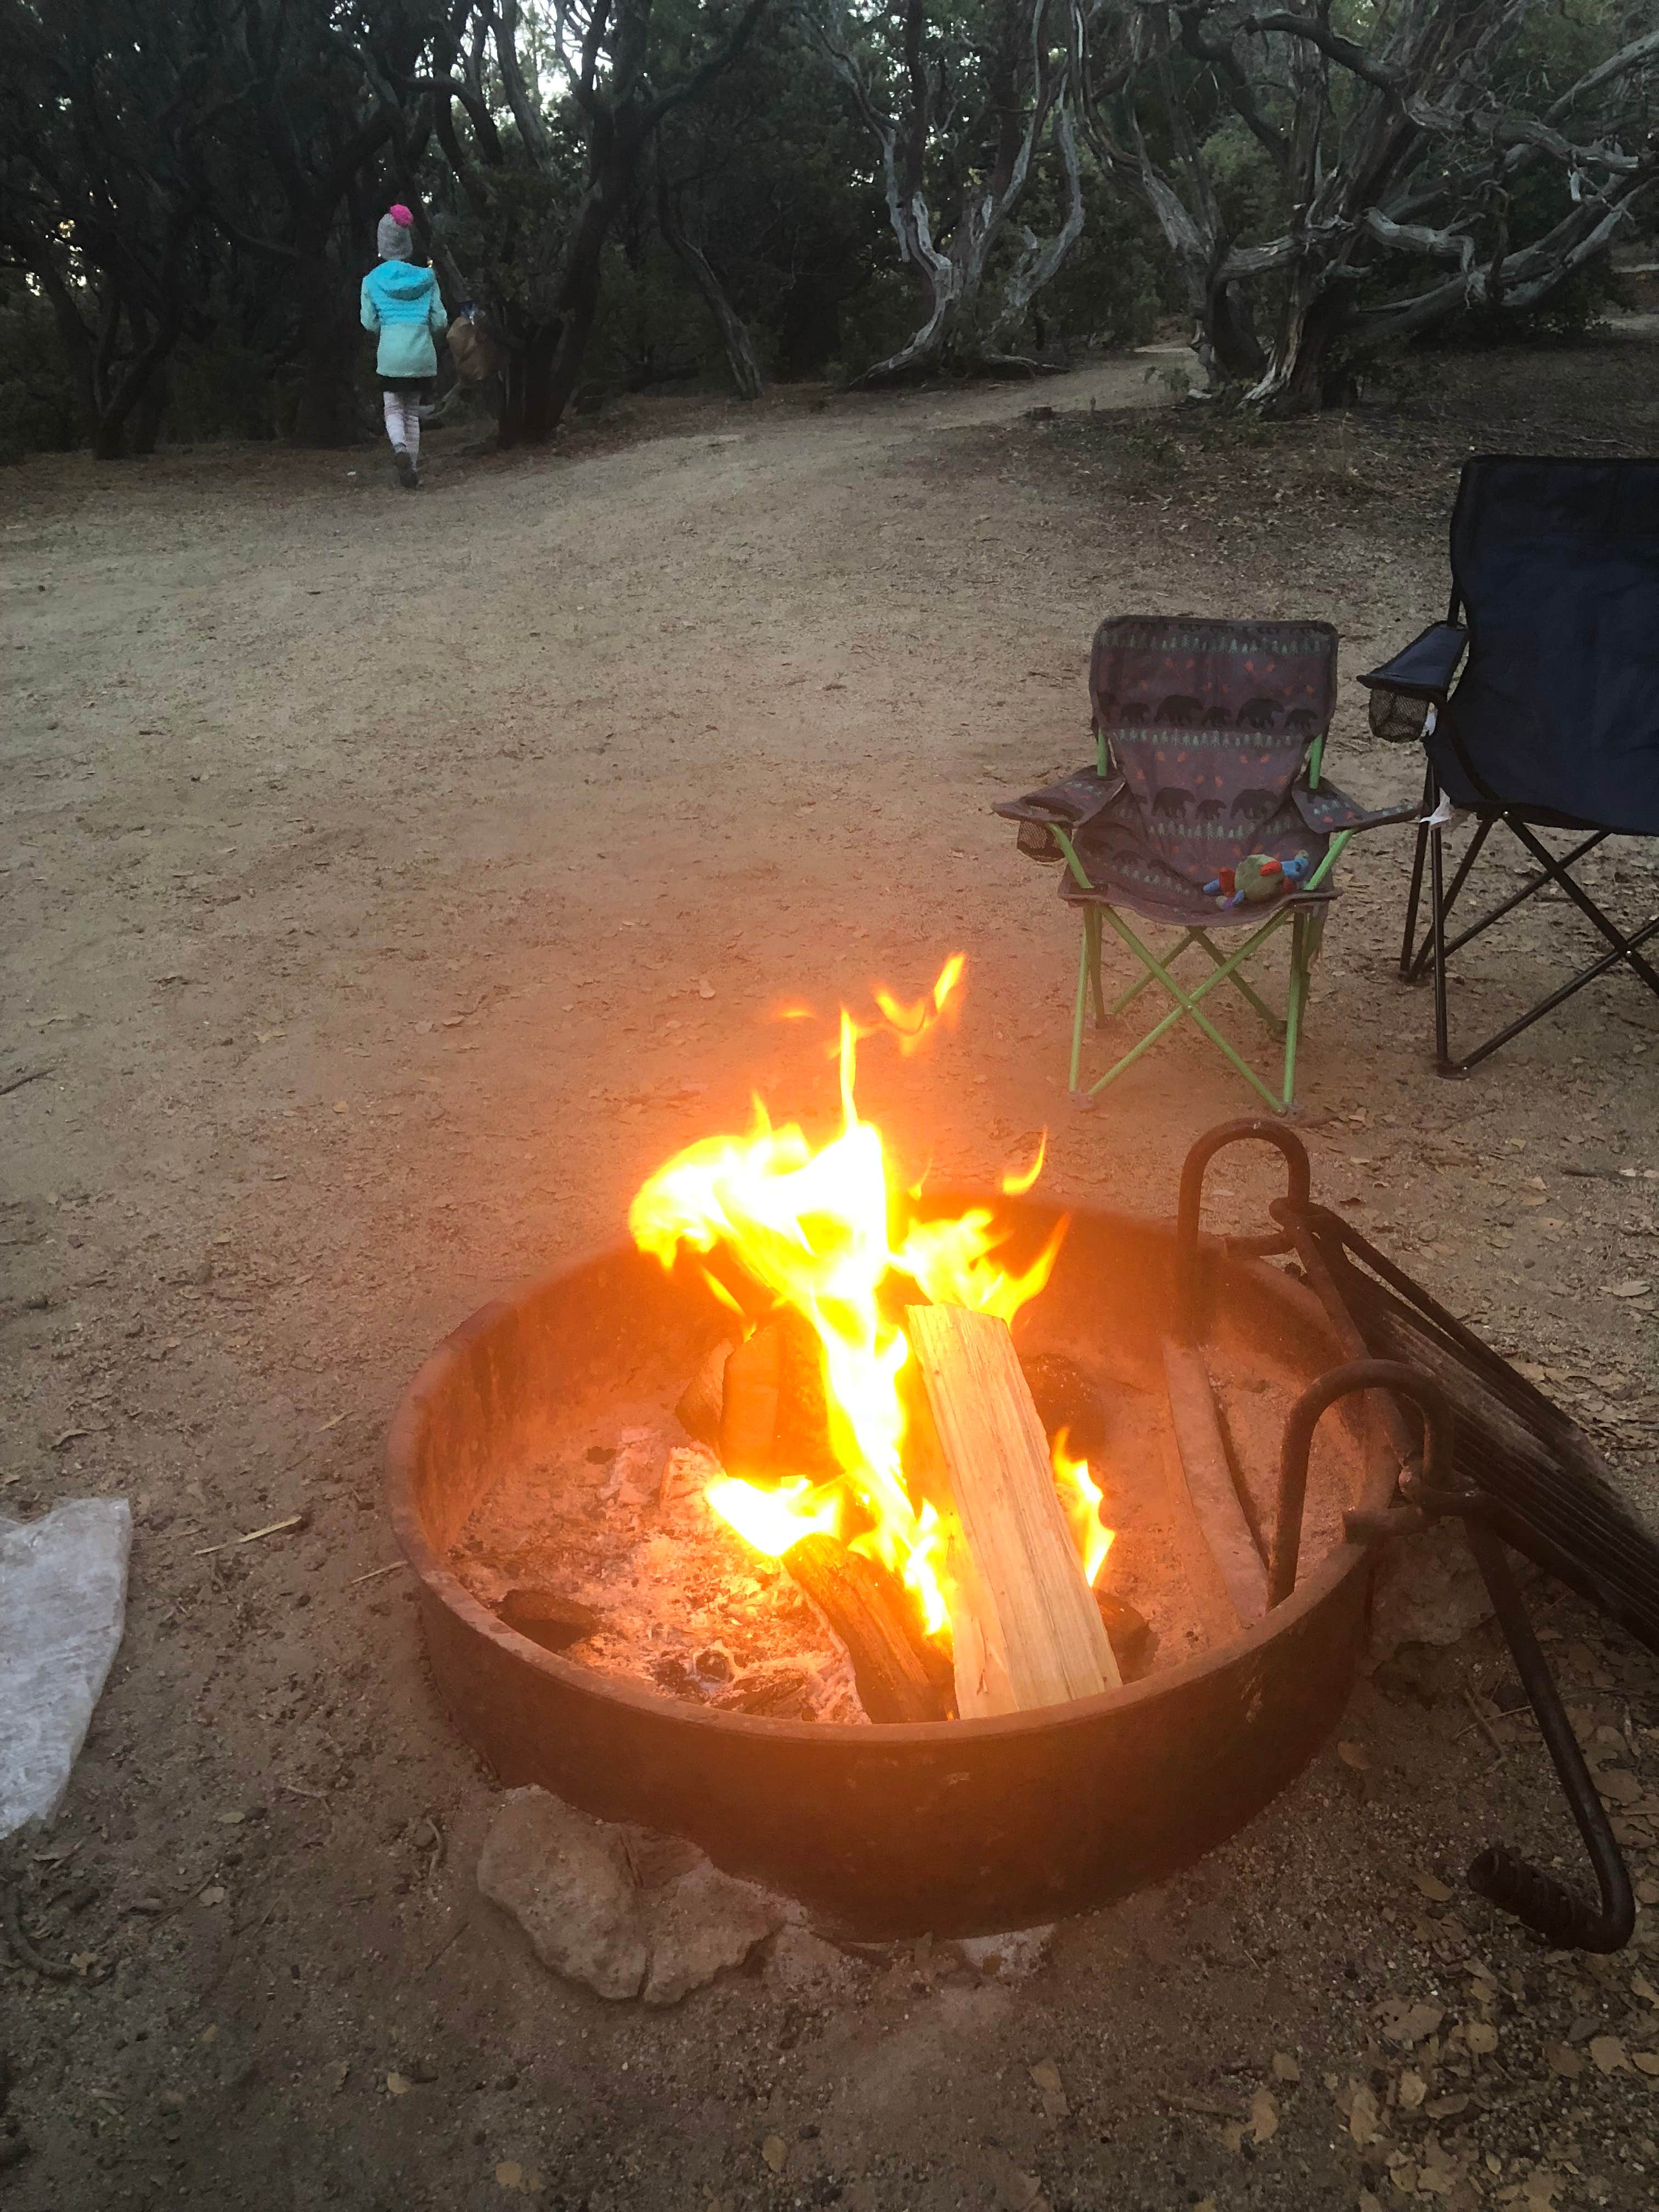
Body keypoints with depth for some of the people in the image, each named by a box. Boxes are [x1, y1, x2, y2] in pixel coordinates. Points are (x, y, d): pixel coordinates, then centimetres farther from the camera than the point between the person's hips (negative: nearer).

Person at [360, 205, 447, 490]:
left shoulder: (372, 280, 0)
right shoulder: (426, 278, 2)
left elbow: (370, 322, 2)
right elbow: (439, 321, 3)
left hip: (391, 352, -1)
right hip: (423, 353, 1)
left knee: (393, 408, 8)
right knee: (413, 411, 13)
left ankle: (400, 447, -23)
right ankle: (413, 468, 9)